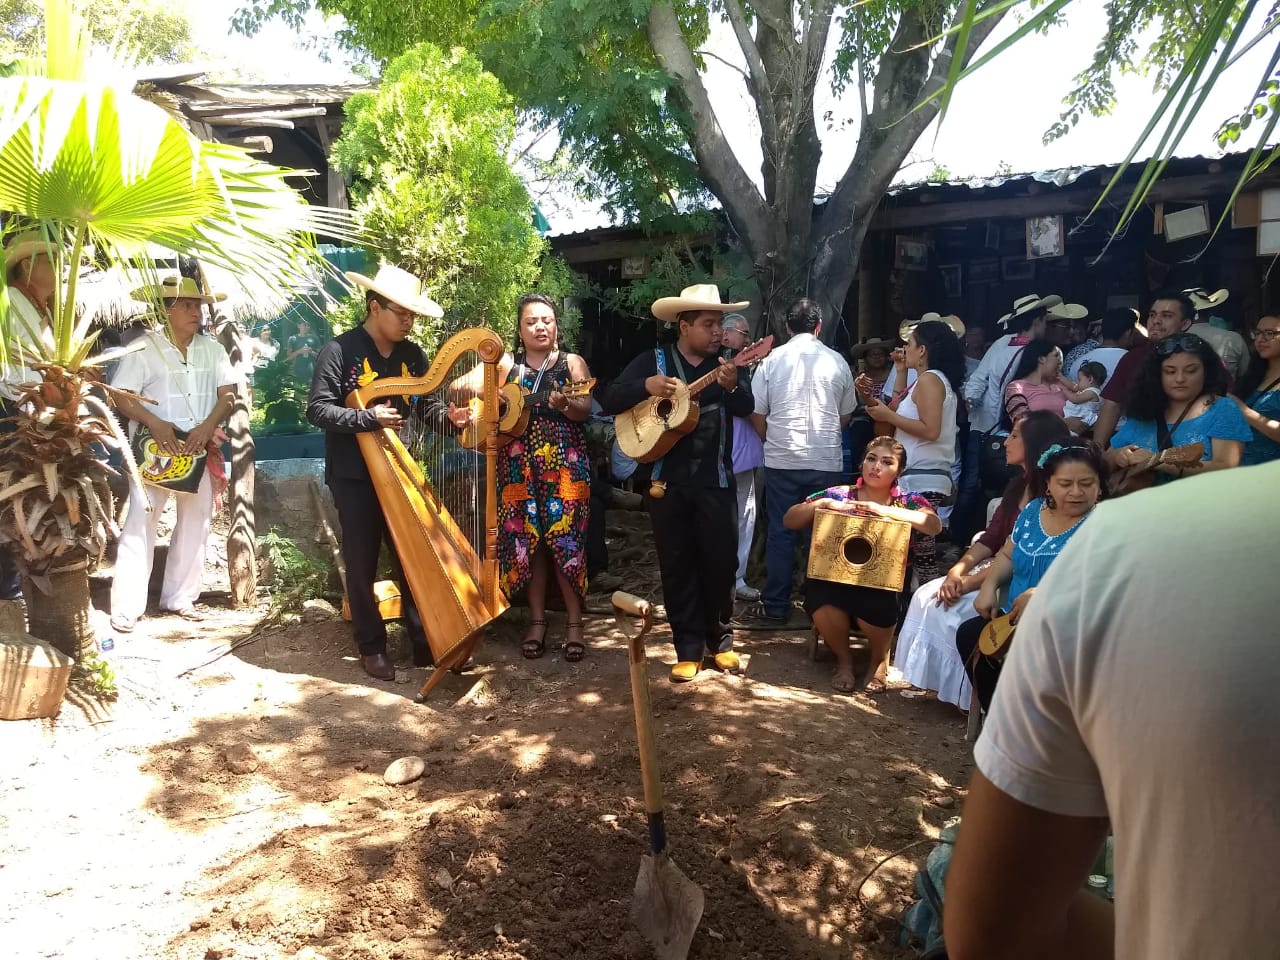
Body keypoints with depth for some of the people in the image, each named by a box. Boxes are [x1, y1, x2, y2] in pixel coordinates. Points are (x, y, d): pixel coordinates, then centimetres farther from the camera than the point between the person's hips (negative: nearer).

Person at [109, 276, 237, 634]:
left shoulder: (213, 349, 6)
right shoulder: (144, 348, -5)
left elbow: (228, 394, 0)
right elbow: (121, 396, -9)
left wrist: (207, 427, -16)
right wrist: (154, 423, -23)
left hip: (200, 450, 5)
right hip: (154, 448, -4)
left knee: (196, 523, 9)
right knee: (140, 522, -7)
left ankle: (180, 597, 22)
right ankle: (127, 607, -1)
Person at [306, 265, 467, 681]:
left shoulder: (412, 355, 6)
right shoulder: (338, 351, -9)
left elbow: (423, 407, 9)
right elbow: (317, 410, -13)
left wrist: (448, 417, -11)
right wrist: (369, 418, -21)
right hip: (353, 476, -4)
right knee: (362, 564, 5)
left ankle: (426, 644, 13)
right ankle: (372, 647, 18)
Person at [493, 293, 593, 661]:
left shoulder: (572, 363, 6)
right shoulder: (506, 365, 10)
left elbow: (586, 409, -8)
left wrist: (563, 404, -29)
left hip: (564, 466, -2)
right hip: (520, 467, 2)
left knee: (566, 540, -5)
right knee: (527, 541, 3)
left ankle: (574, 622, 4)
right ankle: (536, 620, 14)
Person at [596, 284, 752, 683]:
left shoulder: (722, 363, 7)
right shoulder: (653, 361, 2)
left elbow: (746, 408, -7)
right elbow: (608, 400, -5)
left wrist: (731, 386, -27)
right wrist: (646, 386, -20)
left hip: (716, 479, 1)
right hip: (667, 480, -1)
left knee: (721, 560, 4)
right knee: (677, 564, 5)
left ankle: (720, 640, 22)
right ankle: (689, 648, 15)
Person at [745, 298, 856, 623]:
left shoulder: (772, 360, -2)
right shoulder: (837, 361, 2)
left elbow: (757, 414, 2)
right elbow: (845, 417, 11)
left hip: (781, 461, -1)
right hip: (826, 462, 1)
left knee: (780, 533, 6)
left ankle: (775, 605, 11)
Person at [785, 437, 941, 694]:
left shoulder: (908, 502, 4)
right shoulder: (838, 494, 3)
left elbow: (934, 526, -17)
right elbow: (789, 520, 3)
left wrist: (887, 510, -23)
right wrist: (823, 503, -14)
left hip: (883, 588, -1)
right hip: (835, 582, 1)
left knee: (875, 607, -34)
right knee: (818, 596, -32)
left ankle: (880, 658, 6)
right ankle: (844, 659, 0)